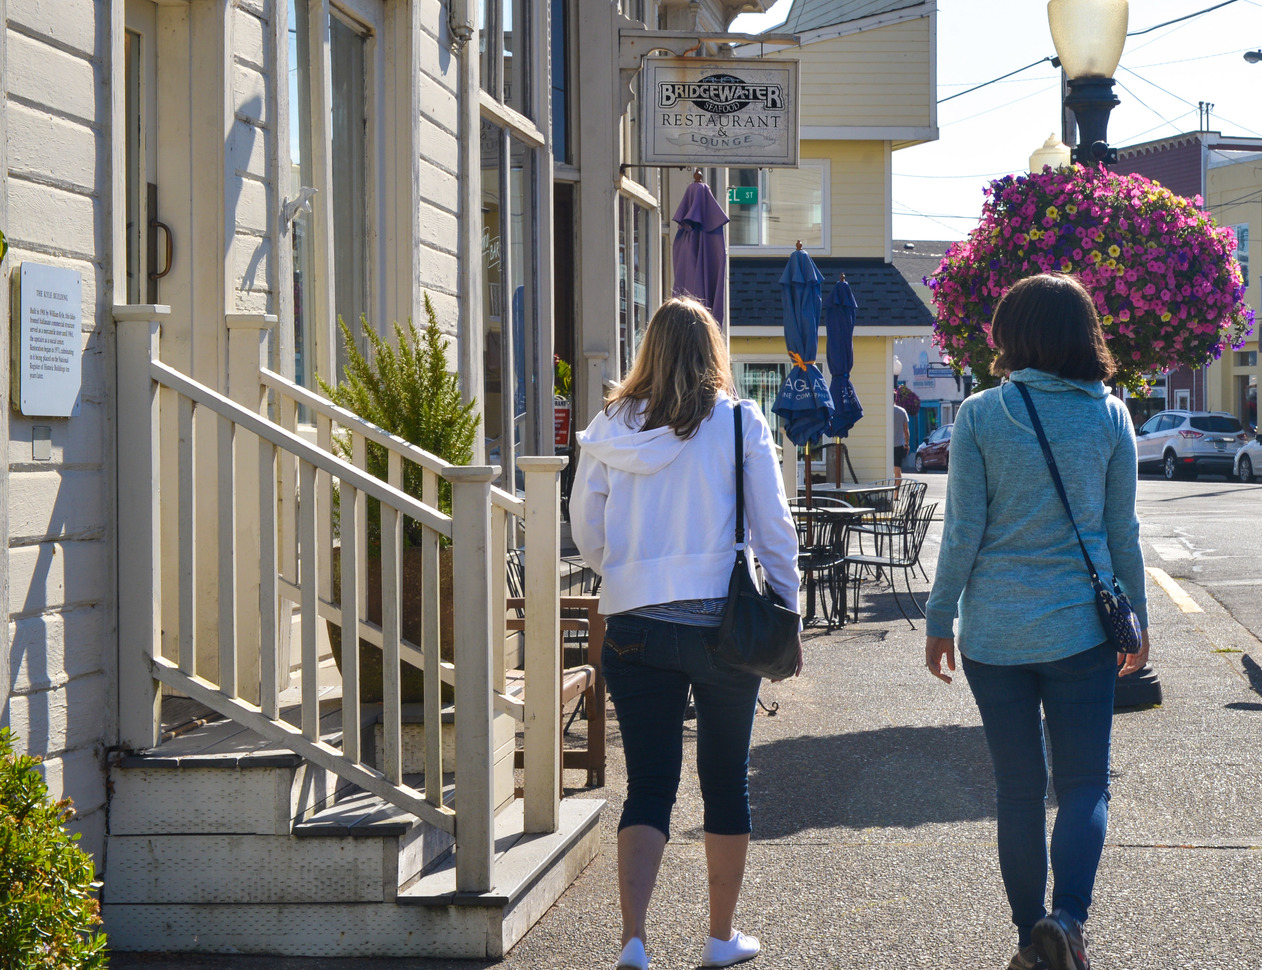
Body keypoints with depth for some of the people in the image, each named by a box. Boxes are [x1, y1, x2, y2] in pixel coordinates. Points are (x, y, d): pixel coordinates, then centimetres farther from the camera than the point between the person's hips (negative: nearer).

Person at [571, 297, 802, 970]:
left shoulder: (610, 427, 3)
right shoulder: (738, 421, -3)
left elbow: (585, 530, 8)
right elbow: (772, 526, -3)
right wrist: (787, 613, 6)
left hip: (633, 629, 1)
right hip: (722, 623, -1)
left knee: (648, 784, 4)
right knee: (726, 781, 12)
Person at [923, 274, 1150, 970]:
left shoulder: (980, 415, -4)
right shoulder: (1109, 415, 0)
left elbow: (963, 531, -4)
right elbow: (1122, 531, 4)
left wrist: (939, 619, 5)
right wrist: (1137, 620, 15)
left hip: (994, 629, 0)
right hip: (1081, 626, 0)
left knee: (1019, 788, 11)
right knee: (1084, 782, 5)